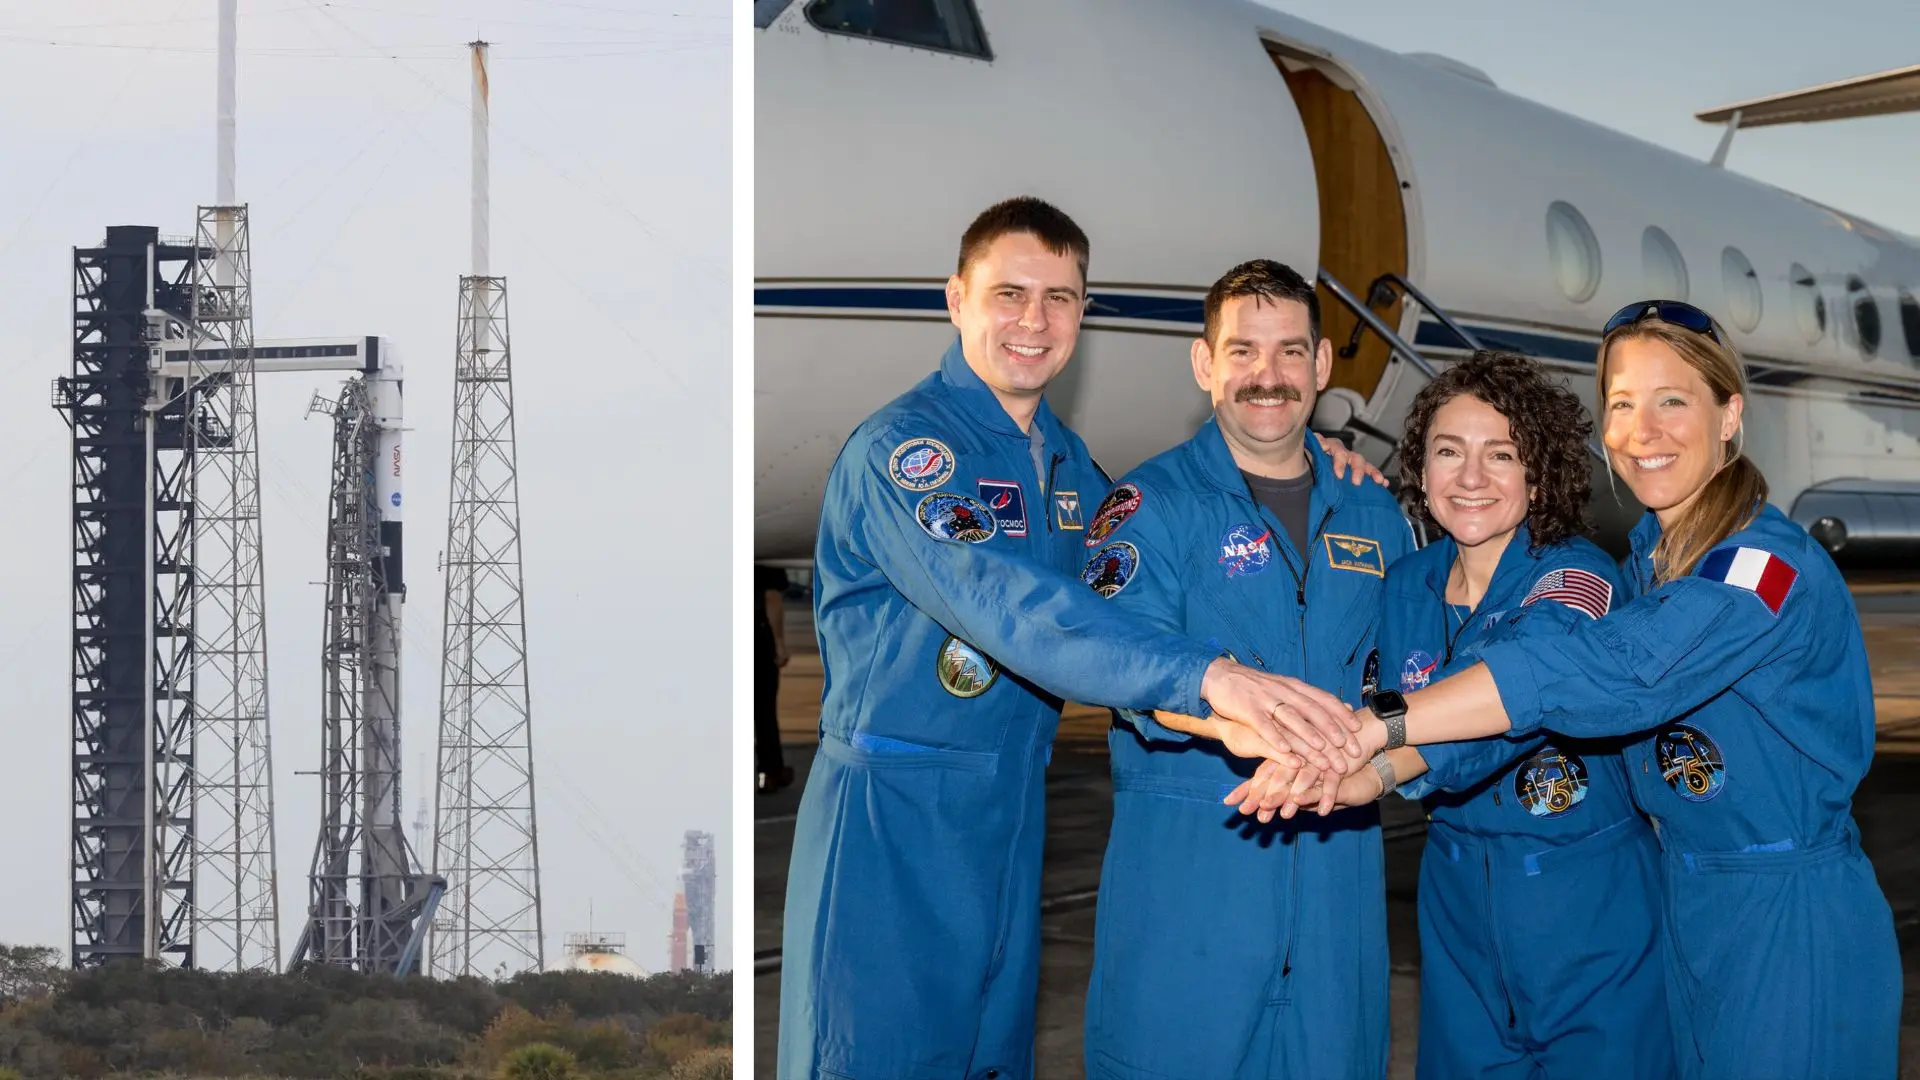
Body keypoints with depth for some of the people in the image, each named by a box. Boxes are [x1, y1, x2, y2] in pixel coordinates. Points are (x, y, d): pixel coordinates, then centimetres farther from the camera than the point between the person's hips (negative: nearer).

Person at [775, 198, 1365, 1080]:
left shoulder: (1068, 460, 11)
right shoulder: (901, 448, -16)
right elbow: (1010, 606, -31)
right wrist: (1207, 676, -42)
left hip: (1016, 811, 8)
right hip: (894, 815, -8)